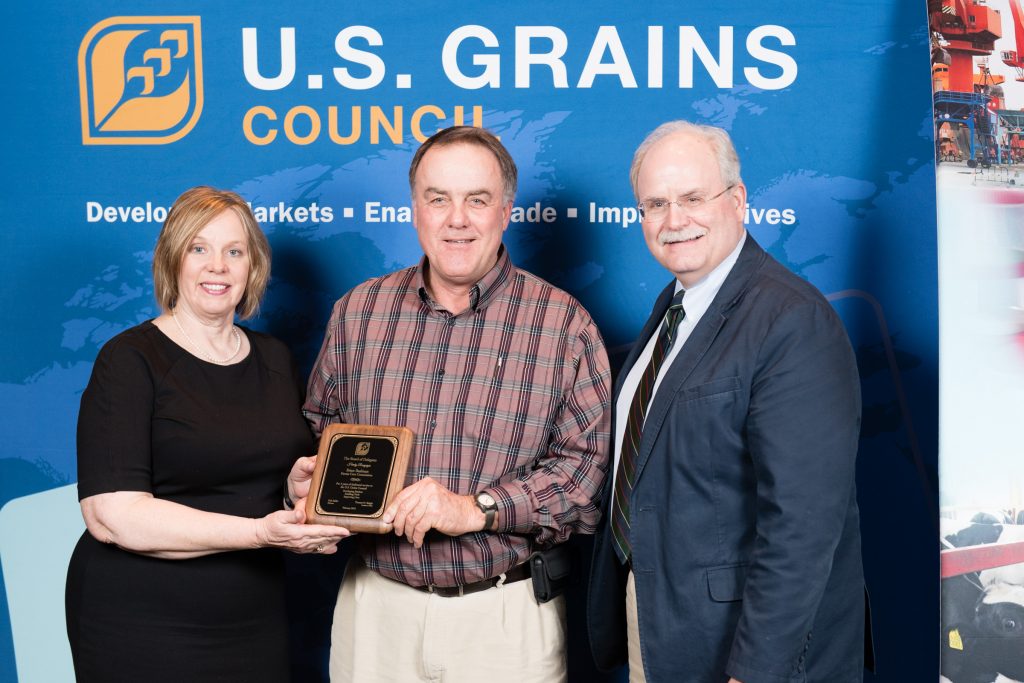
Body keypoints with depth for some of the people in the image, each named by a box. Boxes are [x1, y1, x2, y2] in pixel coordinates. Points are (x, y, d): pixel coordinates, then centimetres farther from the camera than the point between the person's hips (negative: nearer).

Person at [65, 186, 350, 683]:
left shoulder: (274, 358, 8)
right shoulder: (130, 360, -11)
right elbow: (112, 516, -20)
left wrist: (301, 483, -2)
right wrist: (260, 533, -25)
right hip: (142, 630, -5)